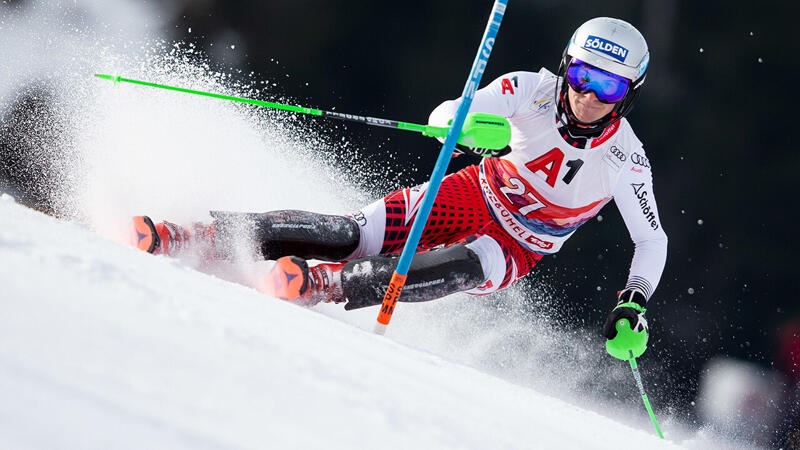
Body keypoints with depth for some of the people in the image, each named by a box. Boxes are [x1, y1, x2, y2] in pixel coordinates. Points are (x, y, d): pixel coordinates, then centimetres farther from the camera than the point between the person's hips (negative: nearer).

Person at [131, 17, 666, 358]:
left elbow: (653, 240, -8)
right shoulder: (536, 90, -15)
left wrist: (633, 305, -24)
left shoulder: (625, 159, -18)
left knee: (464, 268, -38)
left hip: (516, 249, -1)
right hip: (472, 196, 1)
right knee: (351, 234, -20)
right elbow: (447, 114, -18)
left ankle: (323, 286, -49)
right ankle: (195, 238, -22)